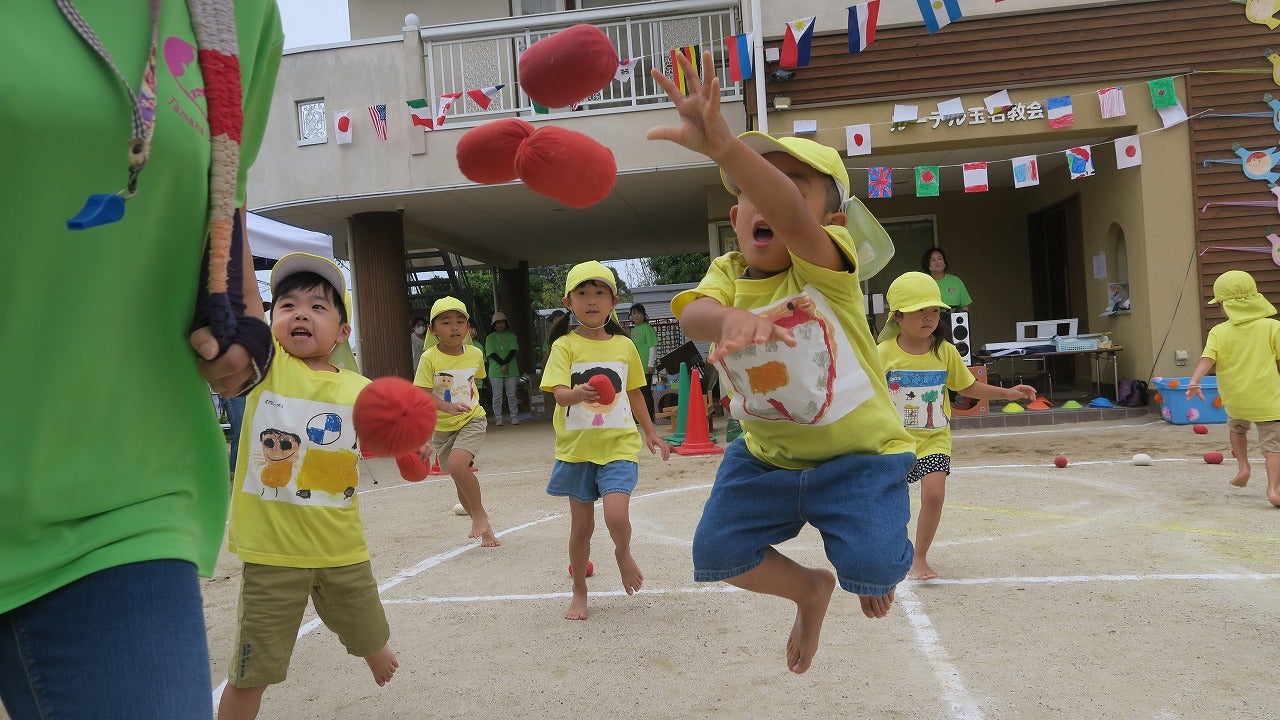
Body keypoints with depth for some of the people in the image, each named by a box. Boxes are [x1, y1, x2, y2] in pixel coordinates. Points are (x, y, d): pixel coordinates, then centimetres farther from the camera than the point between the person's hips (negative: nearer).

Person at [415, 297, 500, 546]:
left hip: (472, 421, -1)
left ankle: (479, 511, -3)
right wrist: (447, 407, -35)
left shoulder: (475, 354, -5)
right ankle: (485, 528, 26)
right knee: (460, 480, 9)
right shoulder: (430, 358, -14)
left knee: (457, 465, -26)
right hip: (442, 426, 1)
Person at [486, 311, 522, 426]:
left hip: (511, 369, 1)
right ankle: (498, 418, 4)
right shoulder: (490, 338, 5)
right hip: (495, 371, -1)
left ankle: (514, 417, 7)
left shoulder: (511, 336, 10)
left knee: (511, 395, 3)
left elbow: (513, 351, 0)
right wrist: (502, 364, -15)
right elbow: (492, 354, -4)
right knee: (497, 396, 0)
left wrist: (505, 363, -13)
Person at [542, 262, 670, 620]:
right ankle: (579, 593, 28)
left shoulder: (624, 346, 4)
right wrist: (580, 394, -40)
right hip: (577, 448, 0)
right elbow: (559, 392, -18)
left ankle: (623, 553, 18)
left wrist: (650, 431, 23)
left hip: (618, 446, 1)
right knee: (581, 525, 8)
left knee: (617, 515, -17)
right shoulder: (565, 345, -5)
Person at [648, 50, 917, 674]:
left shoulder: (825, 263, -20)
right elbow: (692, 313, -29)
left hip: (856, 451, -4)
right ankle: (809, 589, 27)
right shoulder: (728, 273, -6)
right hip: (765, 454, 5)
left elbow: (789, 215, -43)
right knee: (716, 552, -5)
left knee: (871, 566, -18)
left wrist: (721, 145, -61)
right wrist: (729, 318, -55)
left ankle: (875, 569, 24)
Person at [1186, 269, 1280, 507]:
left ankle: (1243, 466, 26)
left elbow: (1207, 358, -16)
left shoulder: (1218, 332, -3)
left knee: (1236, 427, 32)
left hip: (1235, 399, 2)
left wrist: (1194, 381, -23)